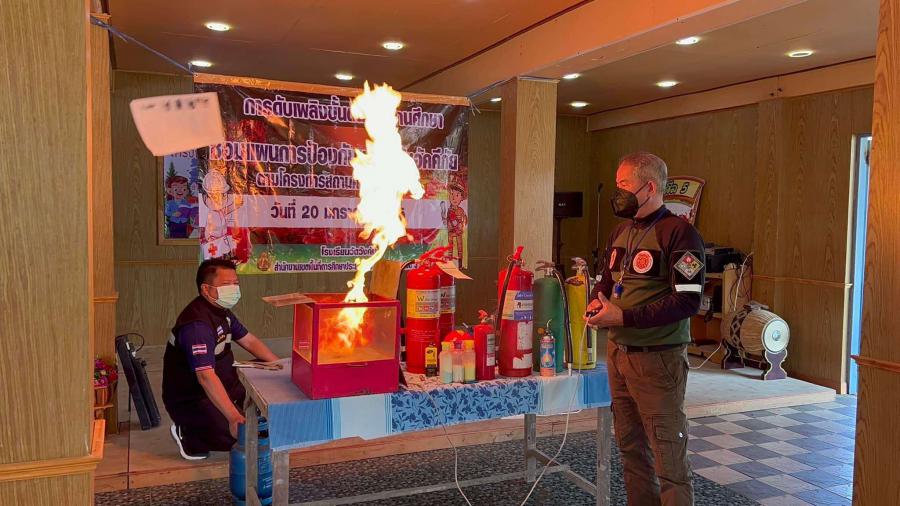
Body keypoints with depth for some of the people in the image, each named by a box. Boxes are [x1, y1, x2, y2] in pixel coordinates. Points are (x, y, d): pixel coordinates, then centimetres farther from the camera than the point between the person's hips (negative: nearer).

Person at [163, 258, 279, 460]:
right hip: (190, 400, -10)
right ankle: (188, 436, 0)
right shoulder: (197, 325, -29)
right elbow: (206, 376, -39)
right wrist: (234, 418, -45)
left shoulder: (221, 311, 4)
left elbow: (250, 341, 12)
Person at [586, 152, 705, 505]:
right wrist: (596, 302, 1)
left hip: (657, 360, -8)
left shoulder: (679, 233, -12)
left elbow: (688, 301, -19)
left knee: (668, 457, 0)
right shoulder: (621, 232, 13)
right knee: (631, 448, 18)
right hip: (617, 354, 8)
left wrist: (625, 317, -21)